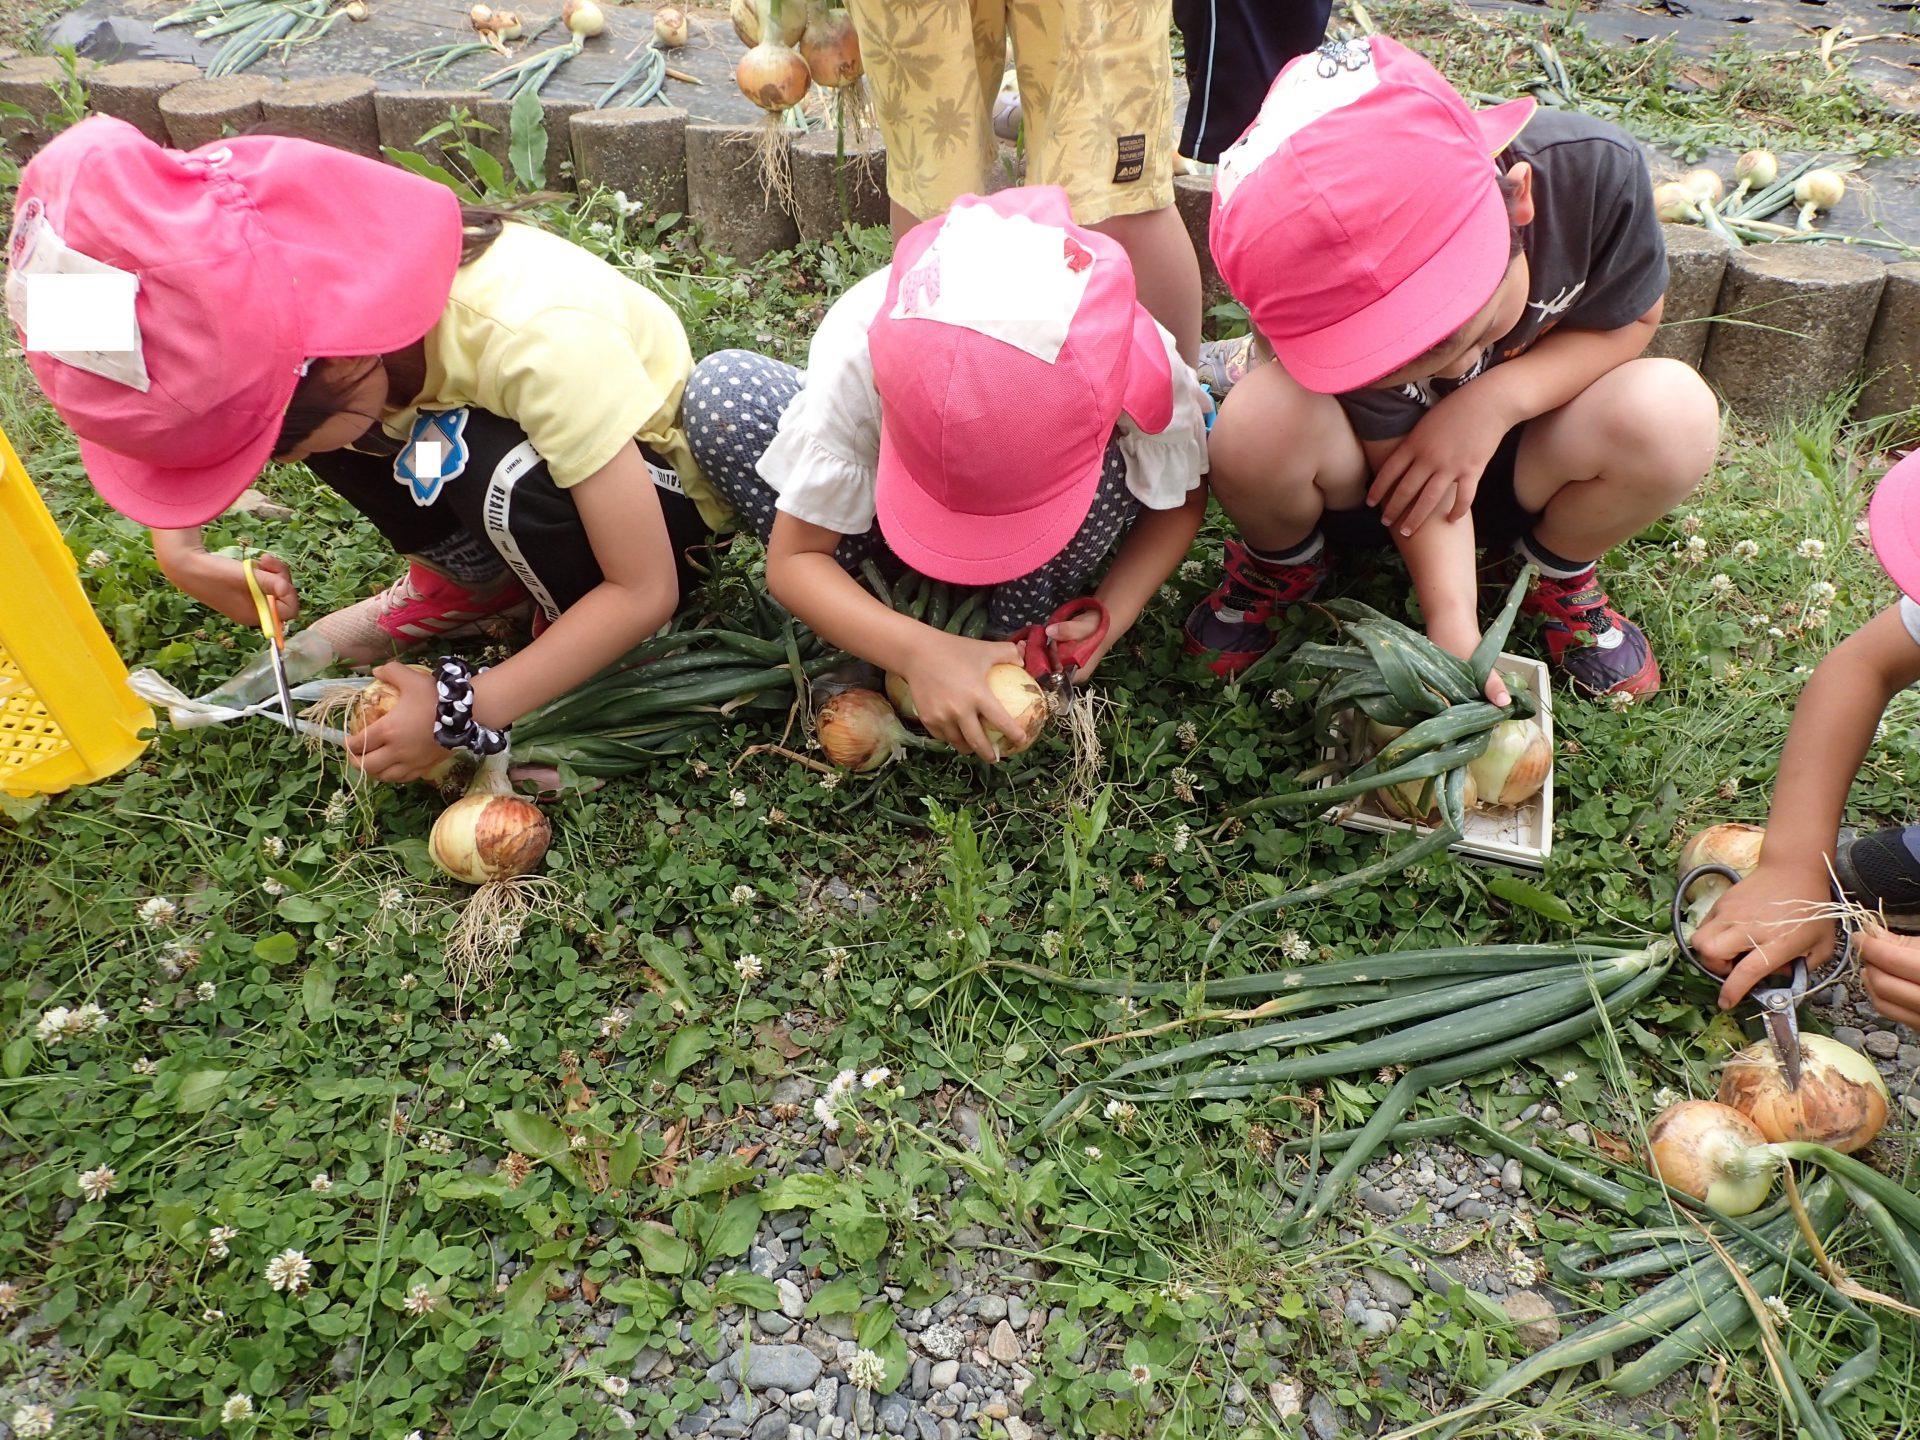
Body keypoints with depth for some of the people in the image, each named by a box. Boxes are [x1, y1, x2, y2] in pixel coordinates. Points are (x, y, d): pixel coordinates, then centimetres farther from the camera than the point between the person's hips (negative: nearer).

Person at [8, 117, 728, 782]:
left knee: (509, 475, -36)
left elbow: (647, 591, -32)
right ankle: (472, 580, 3)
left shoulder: (536, 339, -37)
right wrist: (179, 549, -15)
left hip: (662, 469, -5)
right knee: (298, 410, -15)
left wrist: (463, 712, -29)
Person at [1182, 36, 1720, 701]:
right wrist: (1452, 622, -34)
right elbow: (1403, 455, -25)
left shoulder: (1593, 170, -29)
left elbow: (1630, 321, -12)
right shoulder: (1328, 298, -32)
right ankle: (1280, 565, 2)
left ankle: (1558, 577, 3)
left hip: (1511, 460, 2)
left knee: (1673, 411, -29)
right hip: (1368, 473, -2)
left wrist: (1492, 401, -28)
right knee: (1258, 423, -35)